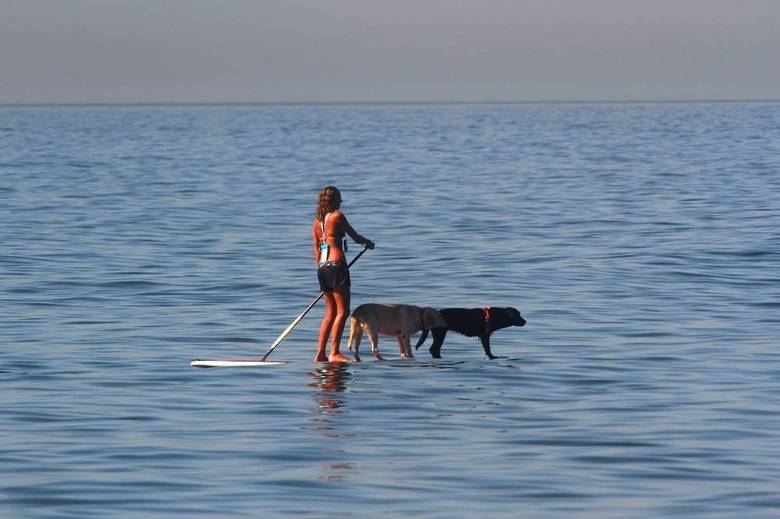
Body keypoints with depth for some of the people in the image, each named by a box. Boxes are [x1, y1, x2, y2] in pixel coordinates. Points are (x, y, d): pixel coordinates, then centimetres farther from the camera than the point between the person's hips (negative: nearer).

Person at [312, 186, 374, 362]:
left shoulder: (317, 221, 14)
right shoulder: (337, 216, -6)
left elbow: (316, 250, 16)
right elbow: (355, 237, 0)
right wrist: (368, 242, 20)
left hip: (322, 267, 8)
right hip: (337, 265, -8)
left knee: (330, 313, 13)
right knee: (343, 311, -7)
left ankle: (320, 354, 9)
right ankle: (334, 353, -15)